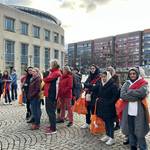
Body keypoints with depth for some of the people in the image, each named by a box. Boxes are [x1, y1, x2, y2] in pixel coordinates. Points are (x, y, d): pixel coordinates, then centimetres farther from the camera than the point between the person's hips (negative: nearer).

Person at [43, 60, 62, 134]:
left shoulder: (56, 73, -14)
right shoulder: (54, 72, 18)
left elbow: (46, 79, -18)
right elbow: (47, 80, 15)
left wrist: (45, 75, 2)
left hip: (51, 95, -10)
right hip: (49, 94, 10)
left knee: (51, 111, -6)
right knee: (49, 110, 17)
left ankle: (53, 129, 1)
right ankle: (52, 126, 28)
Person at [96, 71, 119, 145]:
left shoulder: (113, 85, -14)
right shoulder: (101, 85, 9)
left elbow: (116, 96, -18)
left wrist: (109, 103, -19)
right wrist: (99, 99, 7)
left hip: (109, 107, -7)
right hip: (102, 106, 8)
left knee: (110, 122, 0)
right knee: (105, 121, 16)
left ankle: (112, 138, 11)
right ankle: (107, 135, 29)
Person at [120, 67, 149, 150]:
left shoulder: (143, 83, 0)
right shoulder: (126, 84, 7)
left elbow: (142, 92, -19)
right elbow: (122, 95, -8)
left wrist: (129, 92, -9)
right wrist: (136, 97, -15)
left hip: (139, 111, -3)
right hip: (128, 111, 3)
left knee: (139, 131, 1)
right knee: (130, 130, 13)